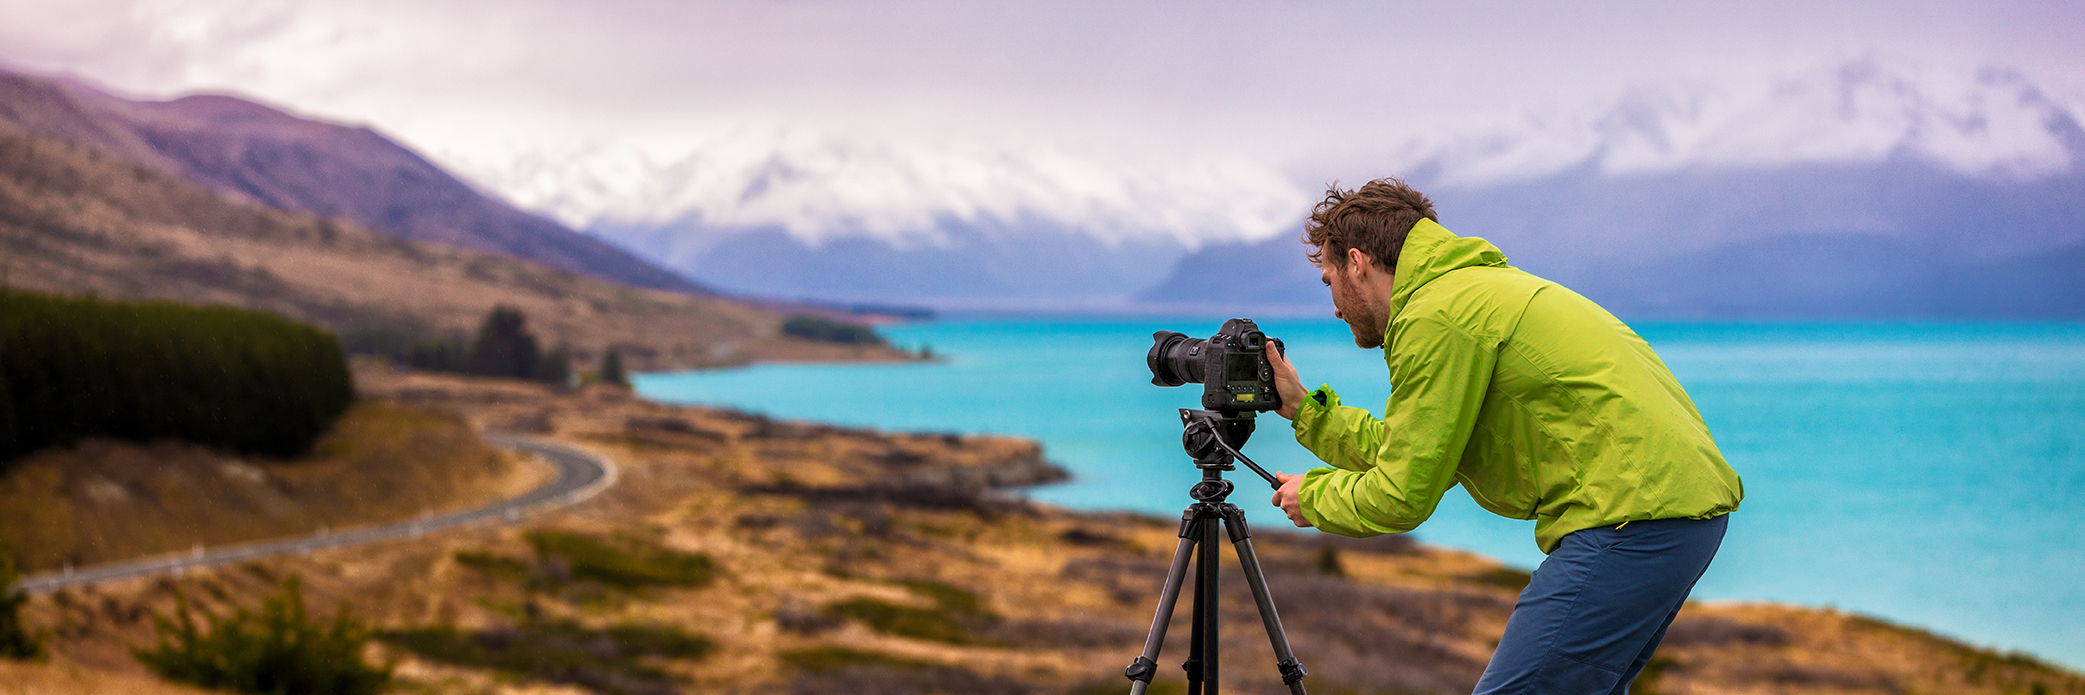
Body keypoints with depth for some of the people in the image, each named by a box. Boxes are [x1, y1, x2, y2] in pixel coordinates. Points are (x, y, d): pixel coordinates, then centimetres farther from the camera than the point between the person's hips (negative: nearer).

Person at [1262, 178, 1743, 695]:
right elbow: (1407, 454, 23)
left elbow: (1403, 498, -7)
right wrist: (1305, 409, 28)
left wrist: (1311, 496, 10)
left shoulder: (1435, 316, -9)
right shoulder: (1479, 290, 23)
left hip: (1632, 523, -11)